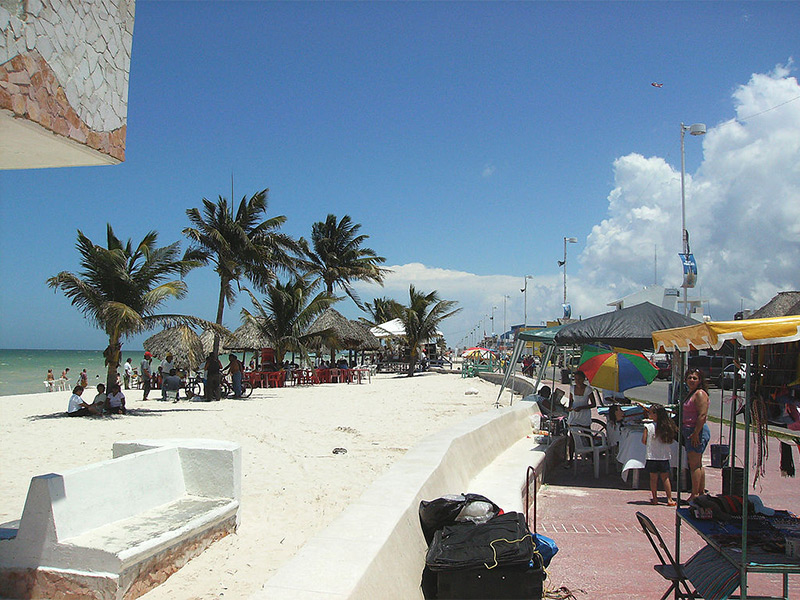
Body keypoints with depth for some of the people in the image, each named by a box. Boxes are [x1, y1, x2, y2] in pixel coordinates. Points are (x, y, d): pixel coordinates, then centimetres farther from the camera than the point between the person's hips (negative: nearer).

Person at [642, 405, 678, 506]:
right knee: (666, 478, 10)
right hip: (665, 457, 2)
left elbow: (644, 441, -7)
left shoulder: (648, 427, -11)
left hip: (652, 457, -2)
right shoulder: (668, 426, -4)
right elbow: (671, 440, 7)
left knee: (653, 478, 8)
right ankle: (669, 499, 10)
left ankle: (655, 499, 13)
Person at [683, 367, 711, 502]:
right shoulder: (691, 394, 18)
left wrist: (695, 433, -23)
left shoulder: (700, 394, -12)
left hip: (697, 431, -10)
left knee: (694, 463, -9)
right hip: (690, 432, 10)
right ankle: (701, 493, 20)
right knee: (697, 464, 13)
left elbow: (702, 416, -20)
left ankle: (695, 494, -6)